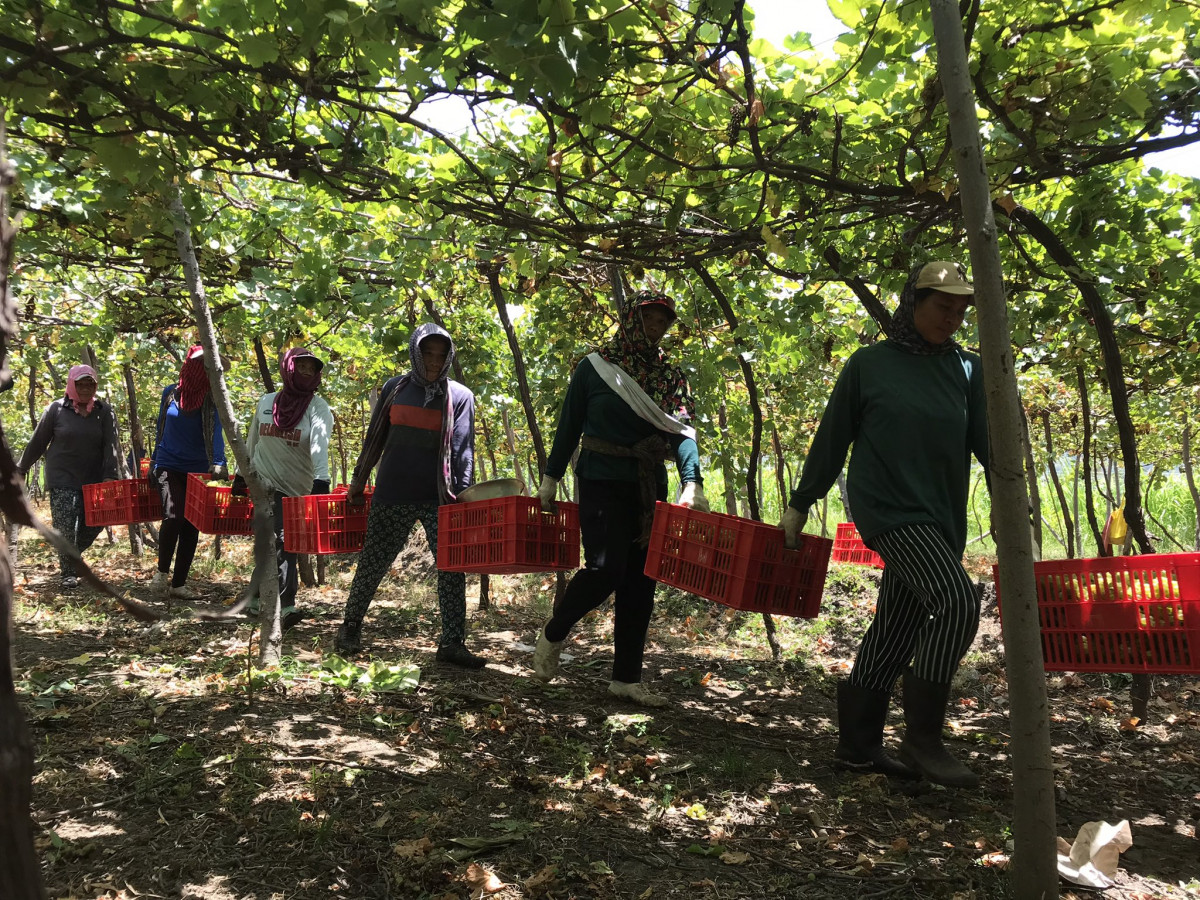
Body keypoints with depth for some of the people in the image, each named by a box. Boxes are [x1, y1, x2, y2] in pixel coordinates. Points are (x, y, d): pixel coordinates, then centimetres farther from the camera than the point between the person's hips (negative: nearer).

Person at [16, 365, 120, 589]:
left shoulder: (104, 411, 2)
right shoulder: (56, 410, -1)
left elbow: (111, 445, -5)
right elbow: (37, 442, 6)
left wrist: (109, 475, -15)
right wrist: (21, 469, 11)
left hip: (93, 479, 2)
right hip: (62, 479, -2)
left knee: (95, 523, 3)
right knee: (65, 526, -8)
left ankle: (73, 556, 30)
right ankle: (68, 573, 3)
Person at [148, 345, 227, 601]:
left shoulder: (212, 398, -5)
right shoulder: (170, 393, 1)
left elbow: (215, 432, -19)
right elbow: (161, 429, 13)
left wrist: (218, 462, -34)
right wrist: (154, 462, 13)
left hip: (198, 470, 1)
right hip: (169, 466, -1)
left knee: (191, 527, 5)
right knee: (173, 515, -20)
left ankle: (179, 584, 17)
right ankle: (162, 572, 1)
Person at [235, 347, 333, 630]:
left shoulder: (317, 407, -8)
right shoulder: (266, 402, 3)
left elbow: (320, 444, -26)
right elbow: (252, 442, 15)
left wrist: (321, 480, -40)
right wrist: (241, 475, 17)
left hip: (298, 489, -1)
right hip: (265, 485, 1)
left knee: (272, 545, 7)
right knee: (280, 543, -9)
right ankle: (286, 606, -7)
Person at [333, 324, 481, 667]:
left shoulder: (460, 396, 0)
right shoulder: (395, 388, 4)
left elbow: (463, 451, -3)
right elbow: (375, 438, 12)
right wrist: (358, 481, 15)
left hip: (440, 497, 0)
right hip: (393, 495, 1)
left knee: (452, 568, -3)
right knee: (373, 563, 9)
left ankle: (452, 644, 5)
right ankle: (350, 626, 28)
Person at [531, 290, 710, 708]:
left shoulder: (670, 375, 9)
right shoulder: (594, 367, 0)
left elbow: (682, 429, -3)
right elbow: (569, 426, 3)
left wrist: (692, 483, -18)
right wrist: (550, 479, 0)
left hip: (650, 486, 4)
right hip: (602, 481, -4)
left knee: (640, 580, 4)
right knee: (606, 568, -17)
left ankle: (626, 677, 13)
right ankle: (553, 634, 11)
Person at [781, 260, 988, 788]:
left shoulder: (966, 370, 8)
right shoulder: (869, 366, -1)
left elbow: (989, 443, 4)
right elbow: (831, 441, 4)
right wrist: (800, 505, 8)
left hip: (941, 519, 5)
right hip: (887, 509, -5)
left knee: (896, 630, 9)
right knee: (957, 601, -20)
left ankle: (858, 743, 22)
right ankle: (922, 736, -8)